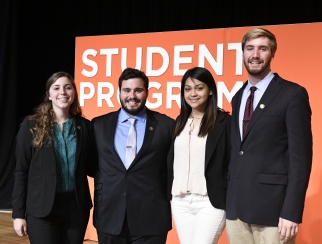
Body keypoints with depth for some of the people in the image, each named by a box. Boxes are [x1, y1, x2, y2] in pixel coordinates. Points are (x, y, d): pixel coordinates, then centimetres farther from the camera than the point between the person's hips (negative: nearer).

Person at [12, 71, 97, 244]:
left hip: (77, 207, 3)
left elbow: (91, 168, 7)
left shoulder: (84, 125, 4)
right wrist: (18, 213, -4)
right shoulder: (31, 125, -3)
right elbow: (21, 172, -2)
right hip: (42, 209, -2)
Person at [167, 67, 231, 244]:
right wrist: (168, 194, 10)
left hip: (210, 202, -5)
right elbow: (171, 160, 15)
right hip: (180, 202, 6)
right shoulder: (179, 122, 11)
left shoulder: (224, 121, -6)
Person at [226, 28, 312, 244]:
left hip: (273, 206, -6)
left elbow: (301, 156, -11)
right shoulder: (238, 97, 15)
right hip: (236, 206, 6)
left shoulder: (293, 94, -5)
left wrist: (292, 211, -16)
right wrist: (229, 197, 9)